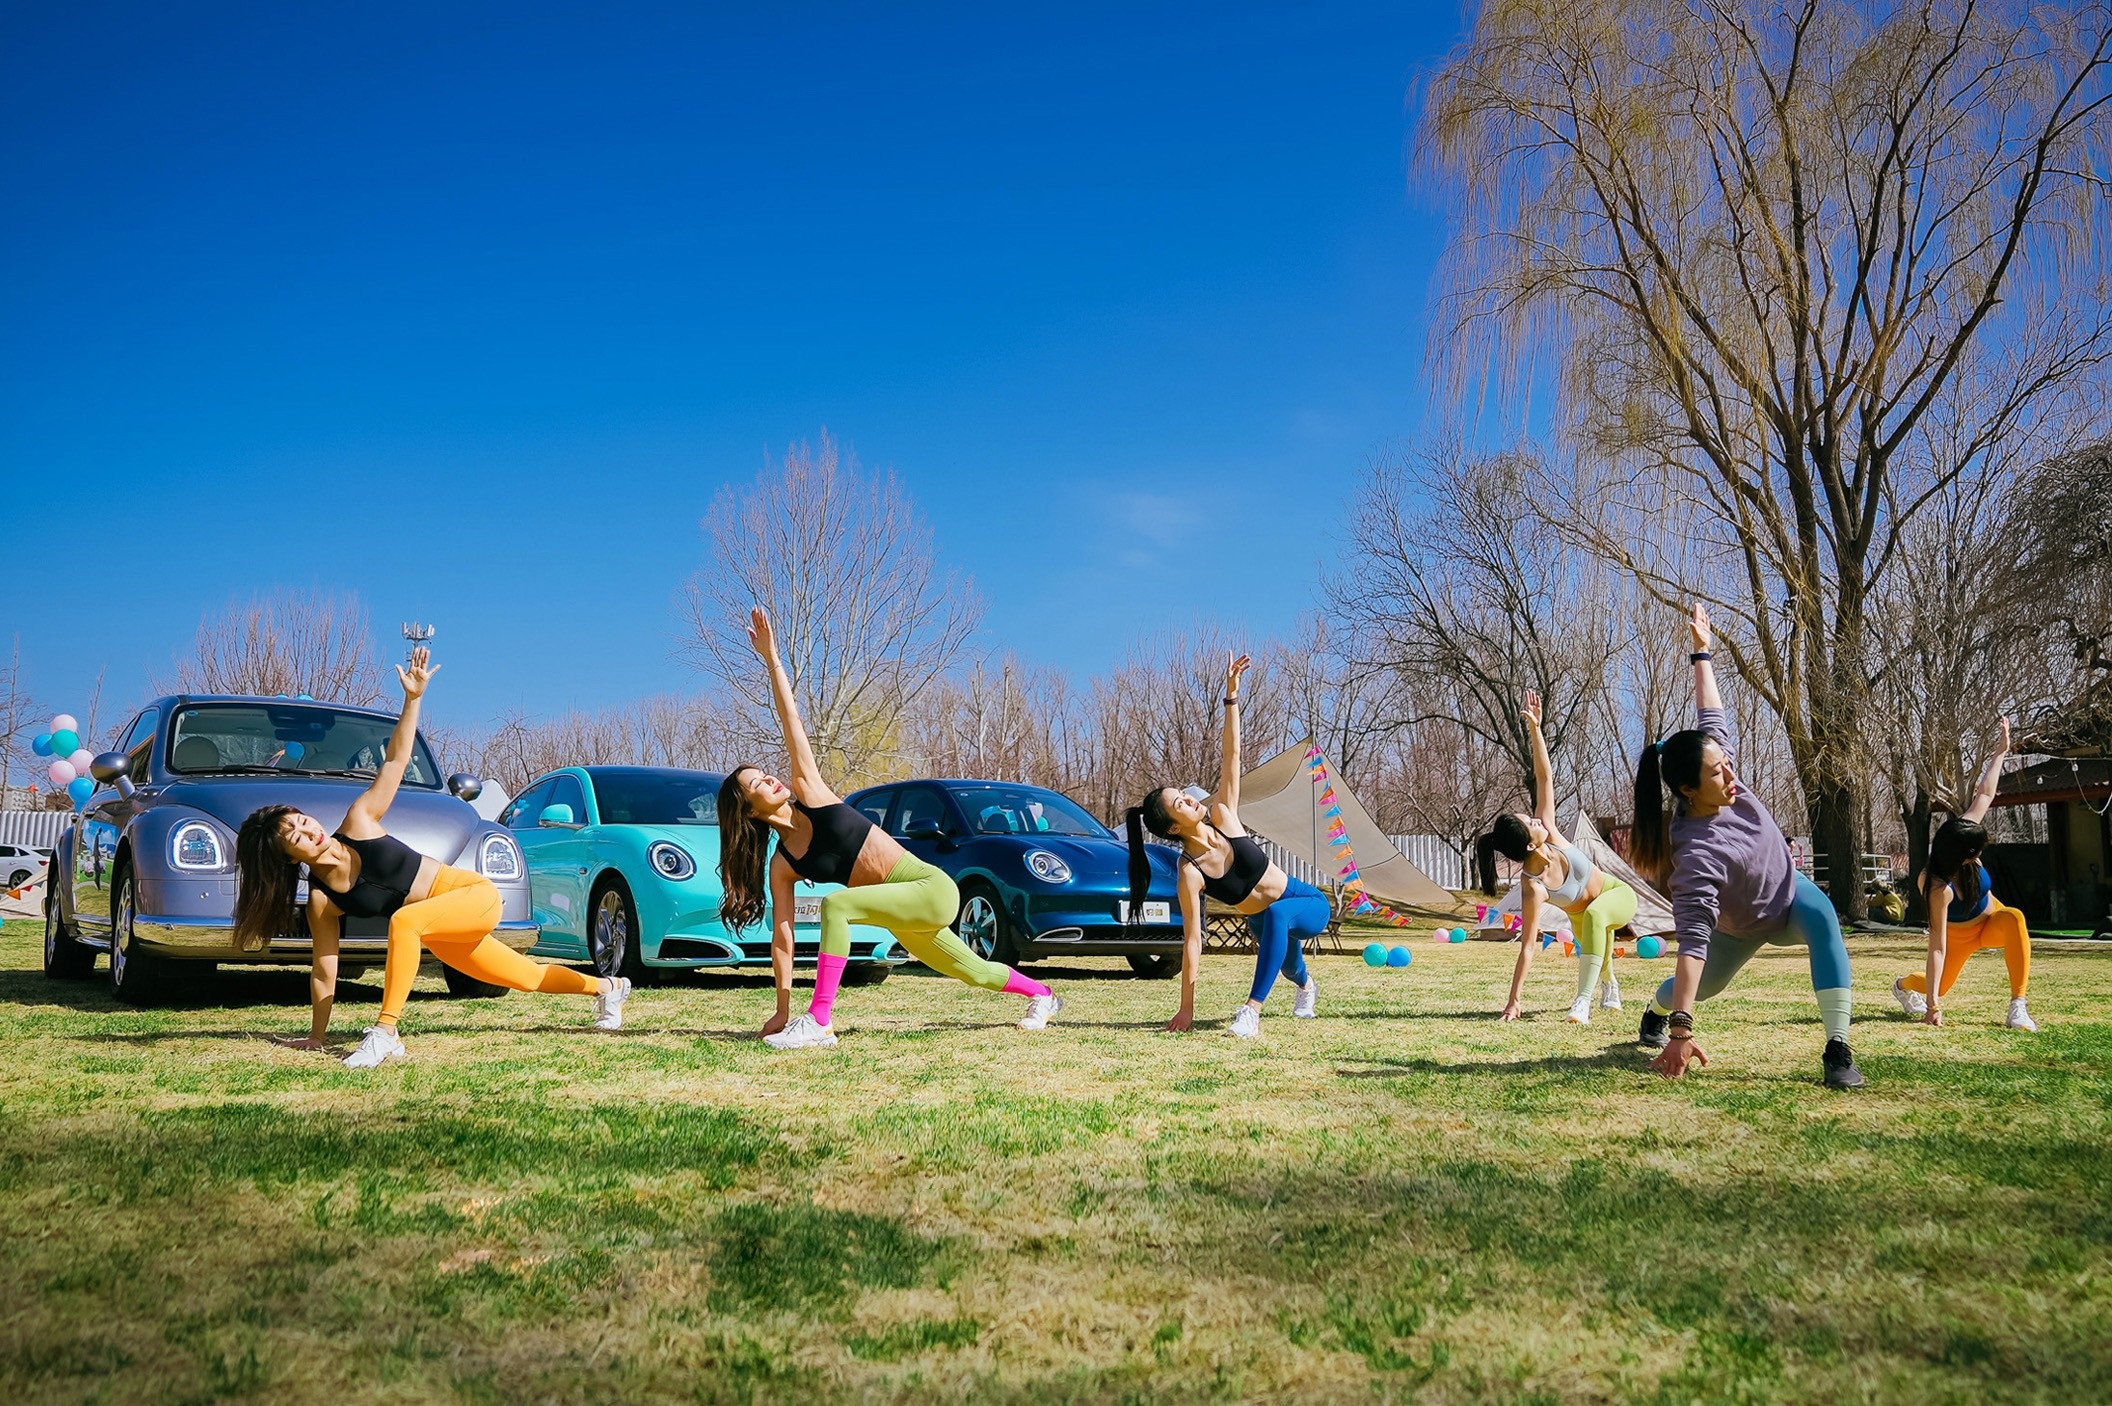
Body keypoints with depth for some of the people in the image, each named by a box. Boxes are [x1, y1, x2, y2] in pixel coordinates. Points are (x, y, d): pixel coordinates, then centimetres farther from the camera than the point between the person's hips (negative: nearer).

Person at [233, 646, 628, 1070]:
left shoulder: (358, 823, -13)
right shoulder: (321, 901, -10)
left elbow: (395, 761, -14)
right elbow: (324, 973, -3)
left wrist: (413, 698, -25)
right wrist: (315, 1037, -2)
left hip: (475, 894, -3)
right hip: (441, 934, 4)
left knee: (404, 920, -34)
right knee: (527, 978, 17)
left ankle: (386, 1033, -29)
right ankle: (606, 986, 44)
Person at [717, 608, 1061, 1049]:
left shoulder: (808, 793, -5)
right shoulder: (781, 865, -1)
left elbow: (792, 726, -10)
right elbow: (782, 938, -1)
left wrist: (771, 658, -17)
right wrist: (782, 1009, -4)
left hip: (933, 890, -5)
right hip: (902, 913, 5)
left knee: (836, 905, -27)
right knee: (972, 970, 22)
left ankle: (819, 1022, -23)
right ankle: (1042, 996, 51)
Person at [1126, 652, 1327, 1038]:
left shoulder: (1223, 817, -16)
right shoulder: (1190, 872, -24)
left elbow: (1231, 755, -17)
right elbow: (1192, 940, -25)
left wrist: (1232, 694, -25)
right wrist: (1186, 1007, -26)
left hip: (1309, 904, 0)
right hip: (1266, 924, 0)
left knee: (1277, 913, -35)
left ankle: (1252, 1010, -32)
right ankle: (1307, 987, 68)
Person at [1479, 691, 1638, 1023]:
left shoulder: (1549, 832, -26)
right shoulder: (1532, 887, -36)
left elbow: (1544, 778, -24)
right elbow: (1527, 947, -36)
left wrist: (1534, 728, -36)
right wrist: (1514, 1001, -40)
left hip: (1618, 895, 1)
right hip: (1583, 917, -1)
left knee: (1594, 915, -33)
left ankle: (1584, 999, -28)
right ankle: (1609, 986, 64)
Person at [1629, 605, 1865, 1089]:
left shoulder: (1721, 779, -26)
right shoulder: (1697, 854, -43)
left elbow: (1710, 716, -8)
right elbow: (1693, 942, -48)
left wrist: (1701, 651, -9)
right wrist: (1681, 1030, -53)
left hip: (1791, 894, 4)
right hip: (1741, 928, -4)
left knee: (1822, 919, -30)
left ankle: (1838, 1050, -33)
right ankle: (1656, 1012, 55)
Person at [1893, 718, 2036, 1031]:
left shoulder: (1962, 835, -27)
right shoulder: (1940, 889, -40)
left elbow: (1985, 794, -11)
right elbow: (1937, 947, -41)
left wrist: (2001, 751, -11)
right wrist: (1932, 1004, -42)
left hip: (1990, 919, 4)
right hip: (1958, 934, -4)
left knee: (2014, 918, -32)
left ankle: (2018, 1007, -31)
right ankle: (1903, 985, 47)